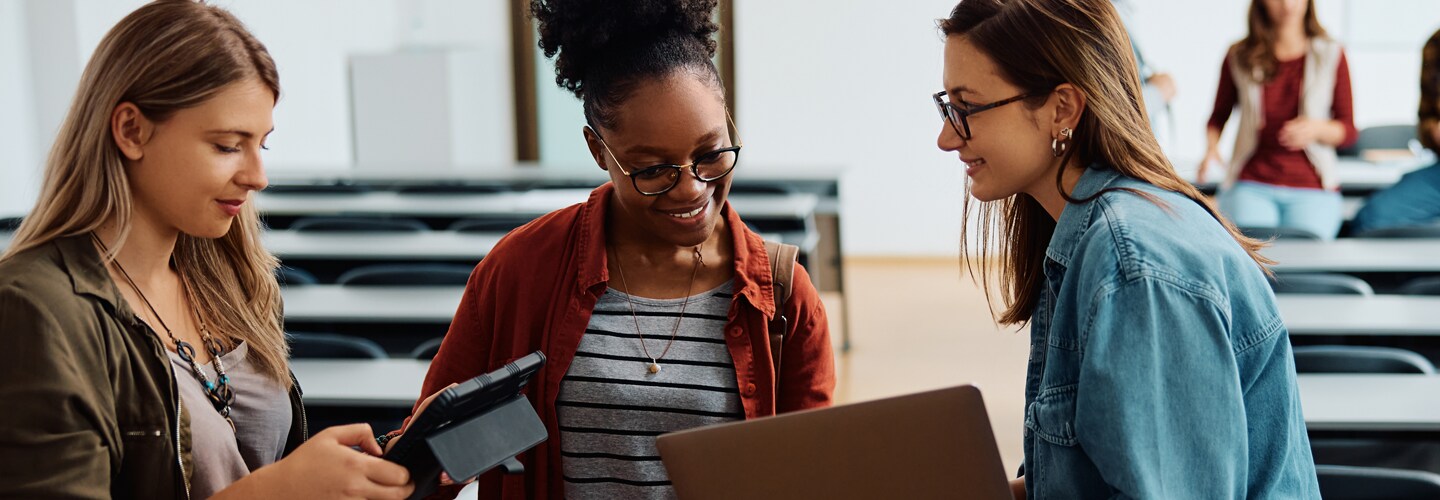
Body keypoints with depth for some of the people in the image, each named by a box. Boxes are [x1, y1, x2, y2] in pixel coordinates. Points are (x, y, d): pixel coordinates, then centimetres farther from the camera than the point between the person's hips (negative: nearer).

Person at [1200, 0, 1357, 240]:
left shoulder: (1331, 55, 7)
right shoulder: (1239, 56, 7)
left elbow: (1349, 131, 7)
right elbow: (1219, 116, 19)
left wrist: (1317, 128, -14)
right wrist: (1212, 149, -1)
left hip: (1311, 188, 0)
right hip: (1250, 185, 0)